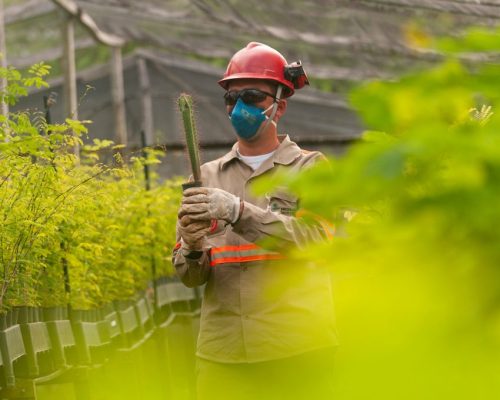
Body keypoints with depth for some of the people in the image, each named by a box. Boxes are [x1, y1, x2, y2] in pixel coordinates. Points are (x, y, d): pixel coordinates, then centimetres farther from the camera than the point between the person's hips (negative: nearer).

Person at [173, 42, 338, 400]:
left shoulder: (310, 168, 5)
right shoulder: (207, 177, 15)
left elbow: (311, 239, -13)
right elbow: (189, 276, 10)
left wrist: (238, 211, -24)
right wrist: (192, 247, -12)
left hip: (295, 356, -3)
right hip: (221, 355, 3)